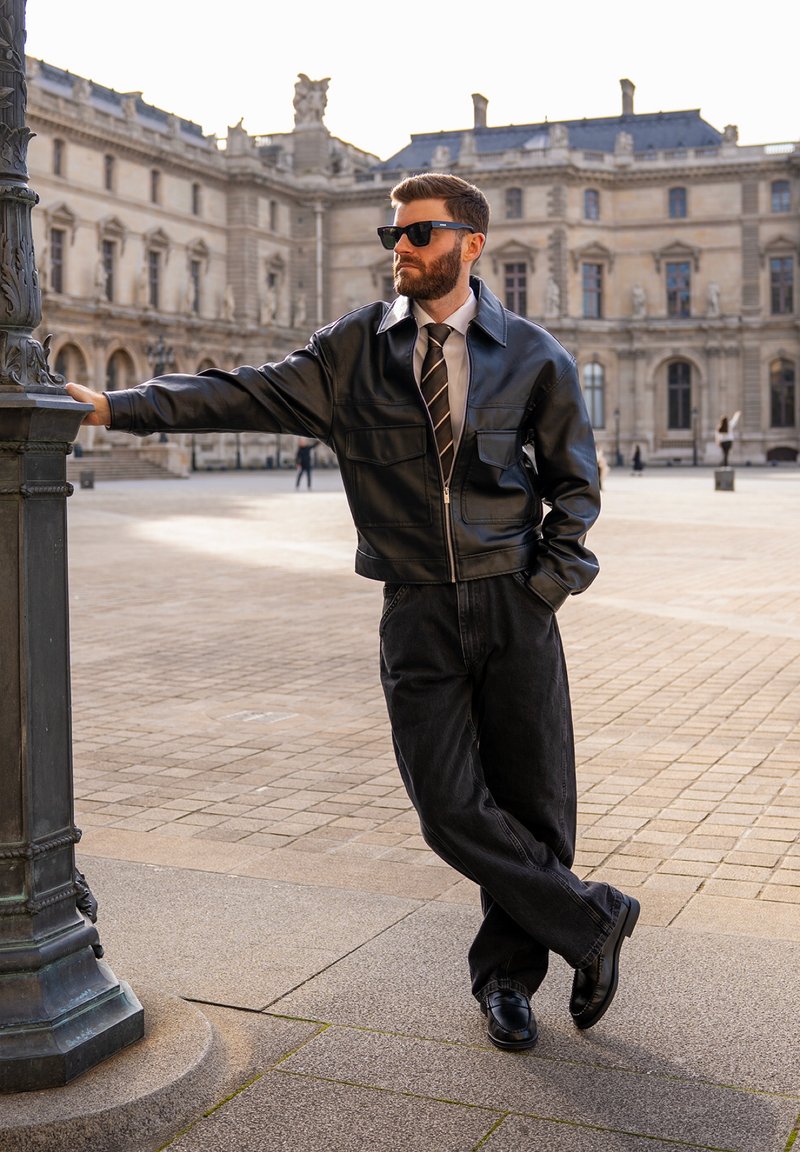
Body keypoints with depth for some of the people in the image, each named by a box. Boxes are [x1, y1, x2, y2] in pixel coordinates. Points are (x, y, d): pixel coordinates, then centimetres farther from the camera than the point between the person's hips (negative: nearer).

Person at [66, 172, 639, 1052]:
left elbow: (574, 480, 12)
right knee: (452, 810, -5)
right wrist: (116, 405, -15)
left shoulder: (533, 357, 4)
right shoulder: (355, 350, 3)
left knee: (532, 804, 5)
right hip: (416, 614, 0)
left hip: (514, 607, 0)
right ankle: (592, 922, 18)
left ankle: (504, 974, 29)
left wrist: (552, 576, -1)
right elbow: (248, 395, -5)